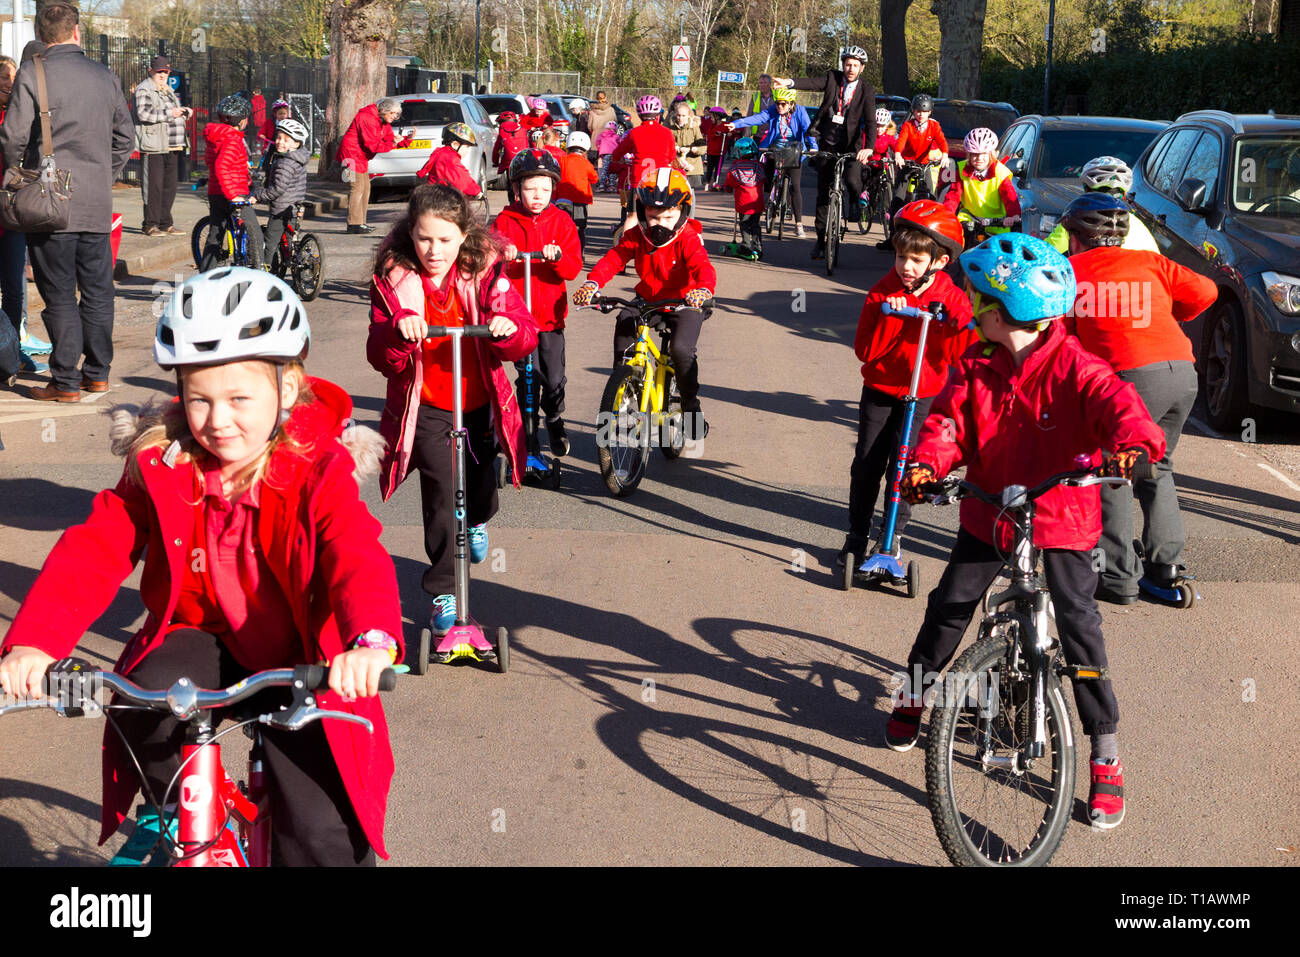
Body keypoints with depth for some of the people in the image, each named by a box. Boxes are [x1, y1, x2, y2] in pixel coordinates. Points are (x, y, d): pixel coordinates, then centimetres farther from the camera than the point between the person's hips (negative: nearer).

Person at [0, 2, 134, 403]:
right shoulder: (106, 77, 7)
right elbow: (125, 137, 13)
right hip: (98, 205, 4)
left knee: (60, 295, 1)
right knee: (97, 291, 12)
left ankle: (66, 382, 4)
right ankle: (97, 373, 19)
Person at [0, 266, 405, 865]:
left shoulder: (317, 472, -15)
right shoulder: (159, 466, -6)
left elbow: (357, 558, -30)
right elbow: (93, 551, -12)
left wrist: (372, 639, -53)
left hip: (296, 659, -2)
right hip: (200, 635, 2)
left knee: (320, 836, -13)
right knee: (148, 701, -32)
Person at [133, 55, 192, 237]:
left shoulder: (168, 90, 23)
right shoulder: (144, 89, -5)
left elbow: (175, 115, 35)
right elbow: (143, 113, -20)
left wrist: (185, 112, 13)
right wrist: (169, 113, -20)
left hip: (172, 147, 8)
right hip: (153, 146, -8)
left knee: (169, 186, 10)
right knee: (153, 186, -9)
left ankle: (165, 223, 17)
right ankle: (150, 224, -4)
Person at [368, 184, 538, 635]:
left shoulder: (485, 273, -7)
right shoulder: (393, 280, -10)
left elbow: (526, 337, -12)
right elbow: (380, 358, -15)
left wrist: (508, 328, -36)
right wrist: (398, 332, -37)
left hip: (479, 402, 2)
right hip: (424, 407, -2)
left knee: (481, 482, 18)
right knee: (439, 492, -15)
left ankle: (476, 521, 58)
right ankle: (443, 592, 0)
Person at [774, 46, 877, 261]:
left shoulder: (866, 90, -3)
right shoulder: (833, 78, 2)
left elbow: (870, 120, -12)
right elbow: (813, 82, -15)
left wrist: (868, 147, -28)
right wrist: (790, 82, -35)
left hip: (851, 145, -2)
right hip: (827, 144, 2)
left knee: (852, 182, -25)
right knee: (823, 193, 5)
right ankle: (821, 239, 15)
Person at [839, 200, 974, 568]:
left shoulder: (953, 299, -8)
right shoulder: (882, 293, -8)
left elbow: (959, 356, -9)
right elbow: (865, 350, -14)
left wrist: (971, 326, -26)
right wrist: (891, 318, -26)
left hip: (923, 396, -1)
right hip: (880, 390, 1)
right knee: (867, 464, 4)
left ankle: (893, 537, 16)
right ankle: (857, 536, 19)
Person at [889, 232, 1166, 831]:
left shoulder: (1073, 367, -15)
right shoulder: (975, 369, -1)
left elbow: (1115, 401, -28)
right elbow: (949, 422, -7)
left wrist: (1133, 442, -51)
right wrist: (927, 464, -28)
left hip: (1061, 517, -4)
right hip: (988, 513, 4)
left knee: (1078, 622, -10)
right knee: (950, 604, 7)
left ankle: (1106, 755, -2)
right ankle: (913, 691, 35)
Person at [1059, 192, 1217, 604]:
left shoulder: (1070, 270, 11)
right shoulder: (1149, 261, 20)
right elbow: (1204, 292, 15)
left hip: (1132, 376, -5)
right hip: (1183, 372, 5)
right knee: (1156, 466, 22)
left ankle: (1119, 576, 2)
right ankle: (1166, 562, 20)